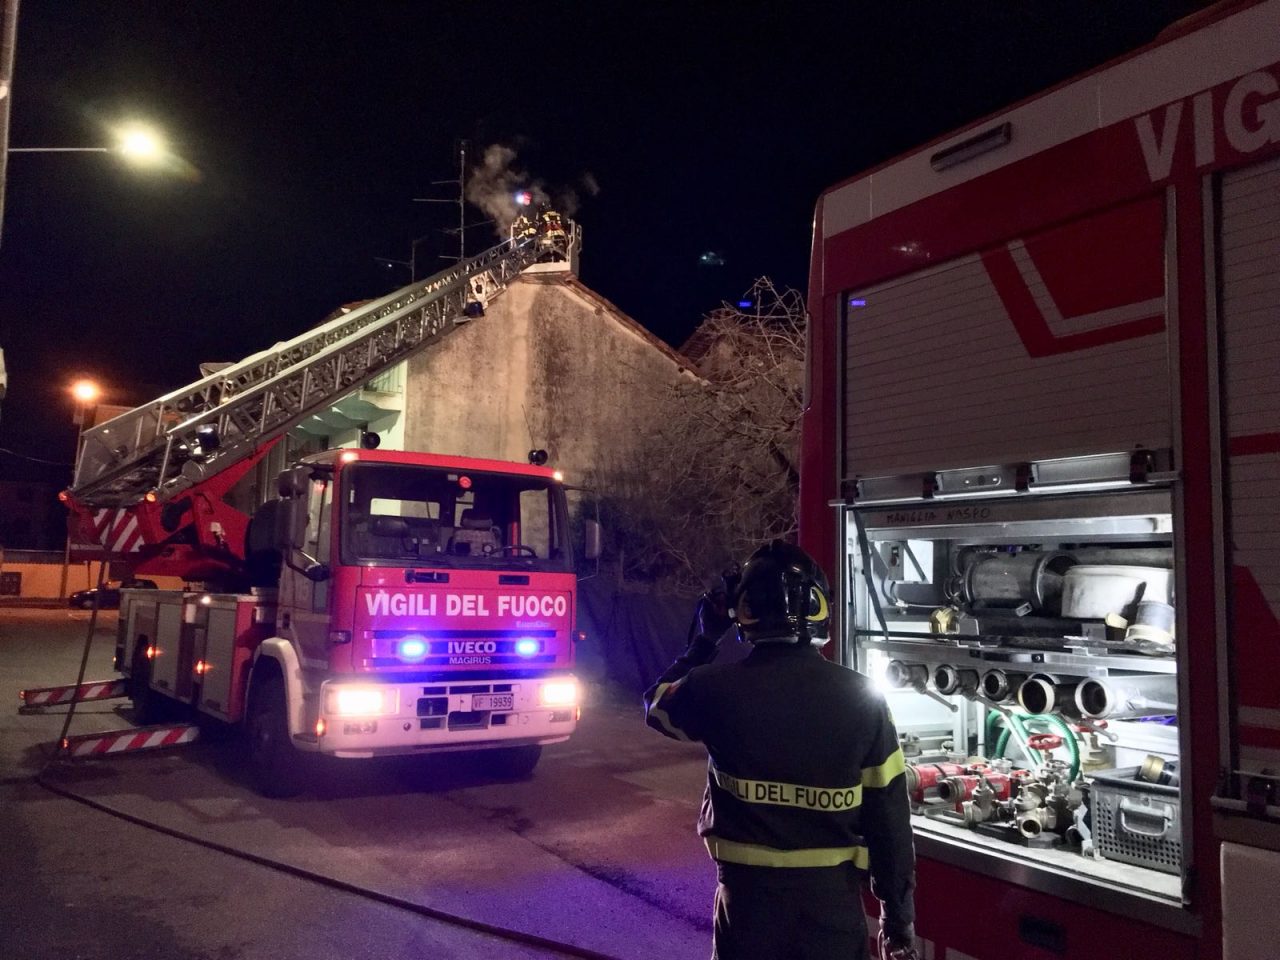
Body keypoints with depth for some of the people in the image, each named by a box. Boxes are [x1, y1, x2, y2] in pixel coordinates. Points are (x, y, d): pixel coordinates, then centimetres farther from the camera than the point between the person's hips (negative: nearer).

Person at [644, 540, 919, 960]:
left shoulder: (716, 688, -13)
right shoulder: (861, 698, -10)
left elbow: (658, 706, 11)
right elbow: (889, 818, -5)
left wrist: (703, 641, 18)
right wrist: (898, 916, 6)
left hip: (749, 899, 0)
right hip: (833, 903, 1)